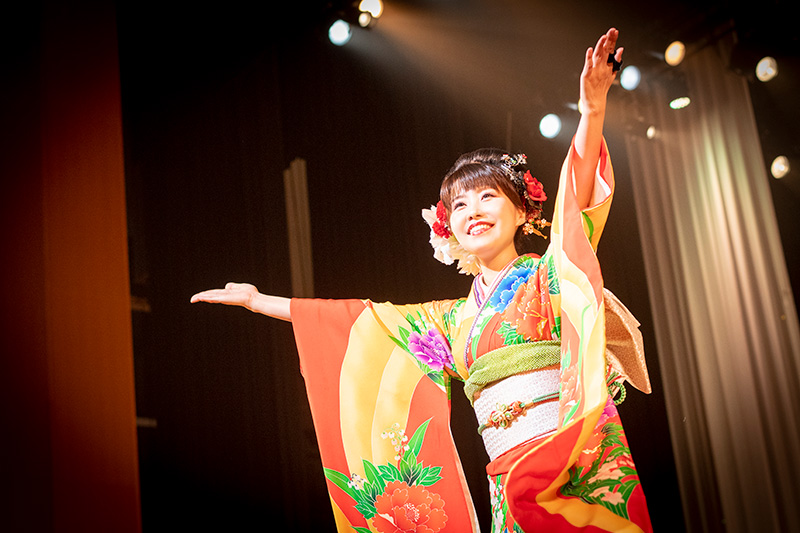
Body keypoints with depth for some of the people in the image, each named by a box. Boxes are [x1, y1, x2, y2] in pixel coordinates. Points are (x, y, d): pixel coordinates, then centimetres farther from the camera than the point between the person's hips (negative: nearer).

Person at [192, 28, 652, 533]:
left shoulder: (551, 273, 6)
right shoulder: (454, 318, 17)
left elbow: (577, 196, -11)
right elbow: (357, 319, 22)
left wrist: (593, 107, -27)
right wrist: (257, 300, 26)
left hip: (584, 469, -3)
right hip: (511, 486, 4)